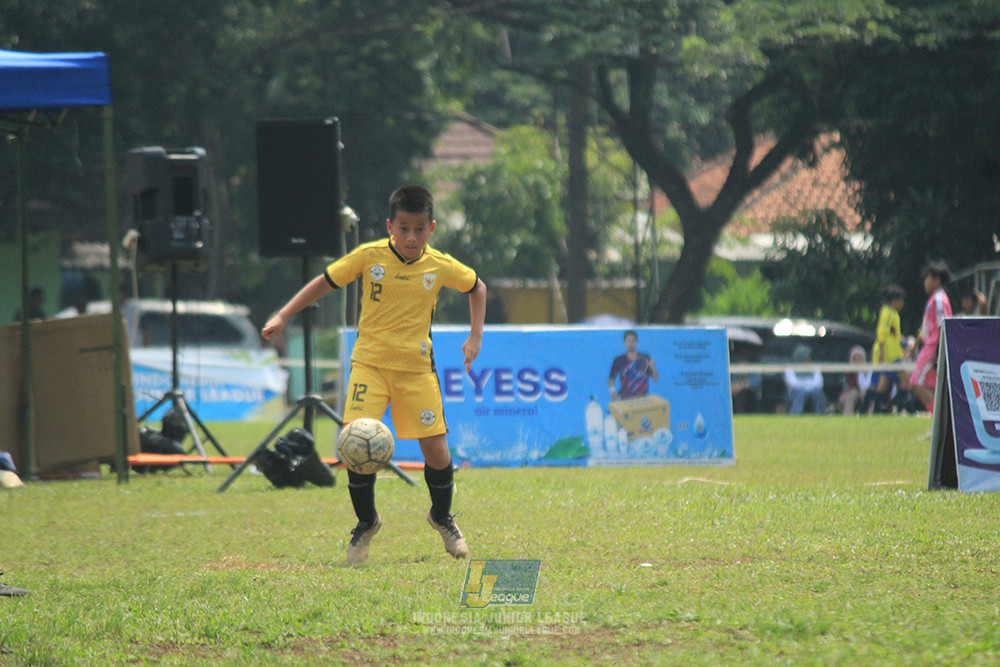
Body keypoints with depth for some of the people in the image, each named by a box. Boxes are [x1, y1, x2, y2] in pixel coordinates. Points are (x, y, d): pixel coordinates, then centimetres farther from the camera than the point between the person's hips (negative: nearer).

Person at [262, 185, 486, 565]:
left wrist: (475, 338, 8)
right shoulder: (369, 256, -8)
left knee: (436, 449, -3)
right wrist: (283, 316, -2)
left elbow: (477, 288, 15)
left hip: (416, 368, 1)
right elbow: (325, 282, 3)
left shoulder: (441, 266, -4)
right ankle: (366, 523, 7)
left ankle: (442, 518, 26)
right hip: (369, 363, -1)